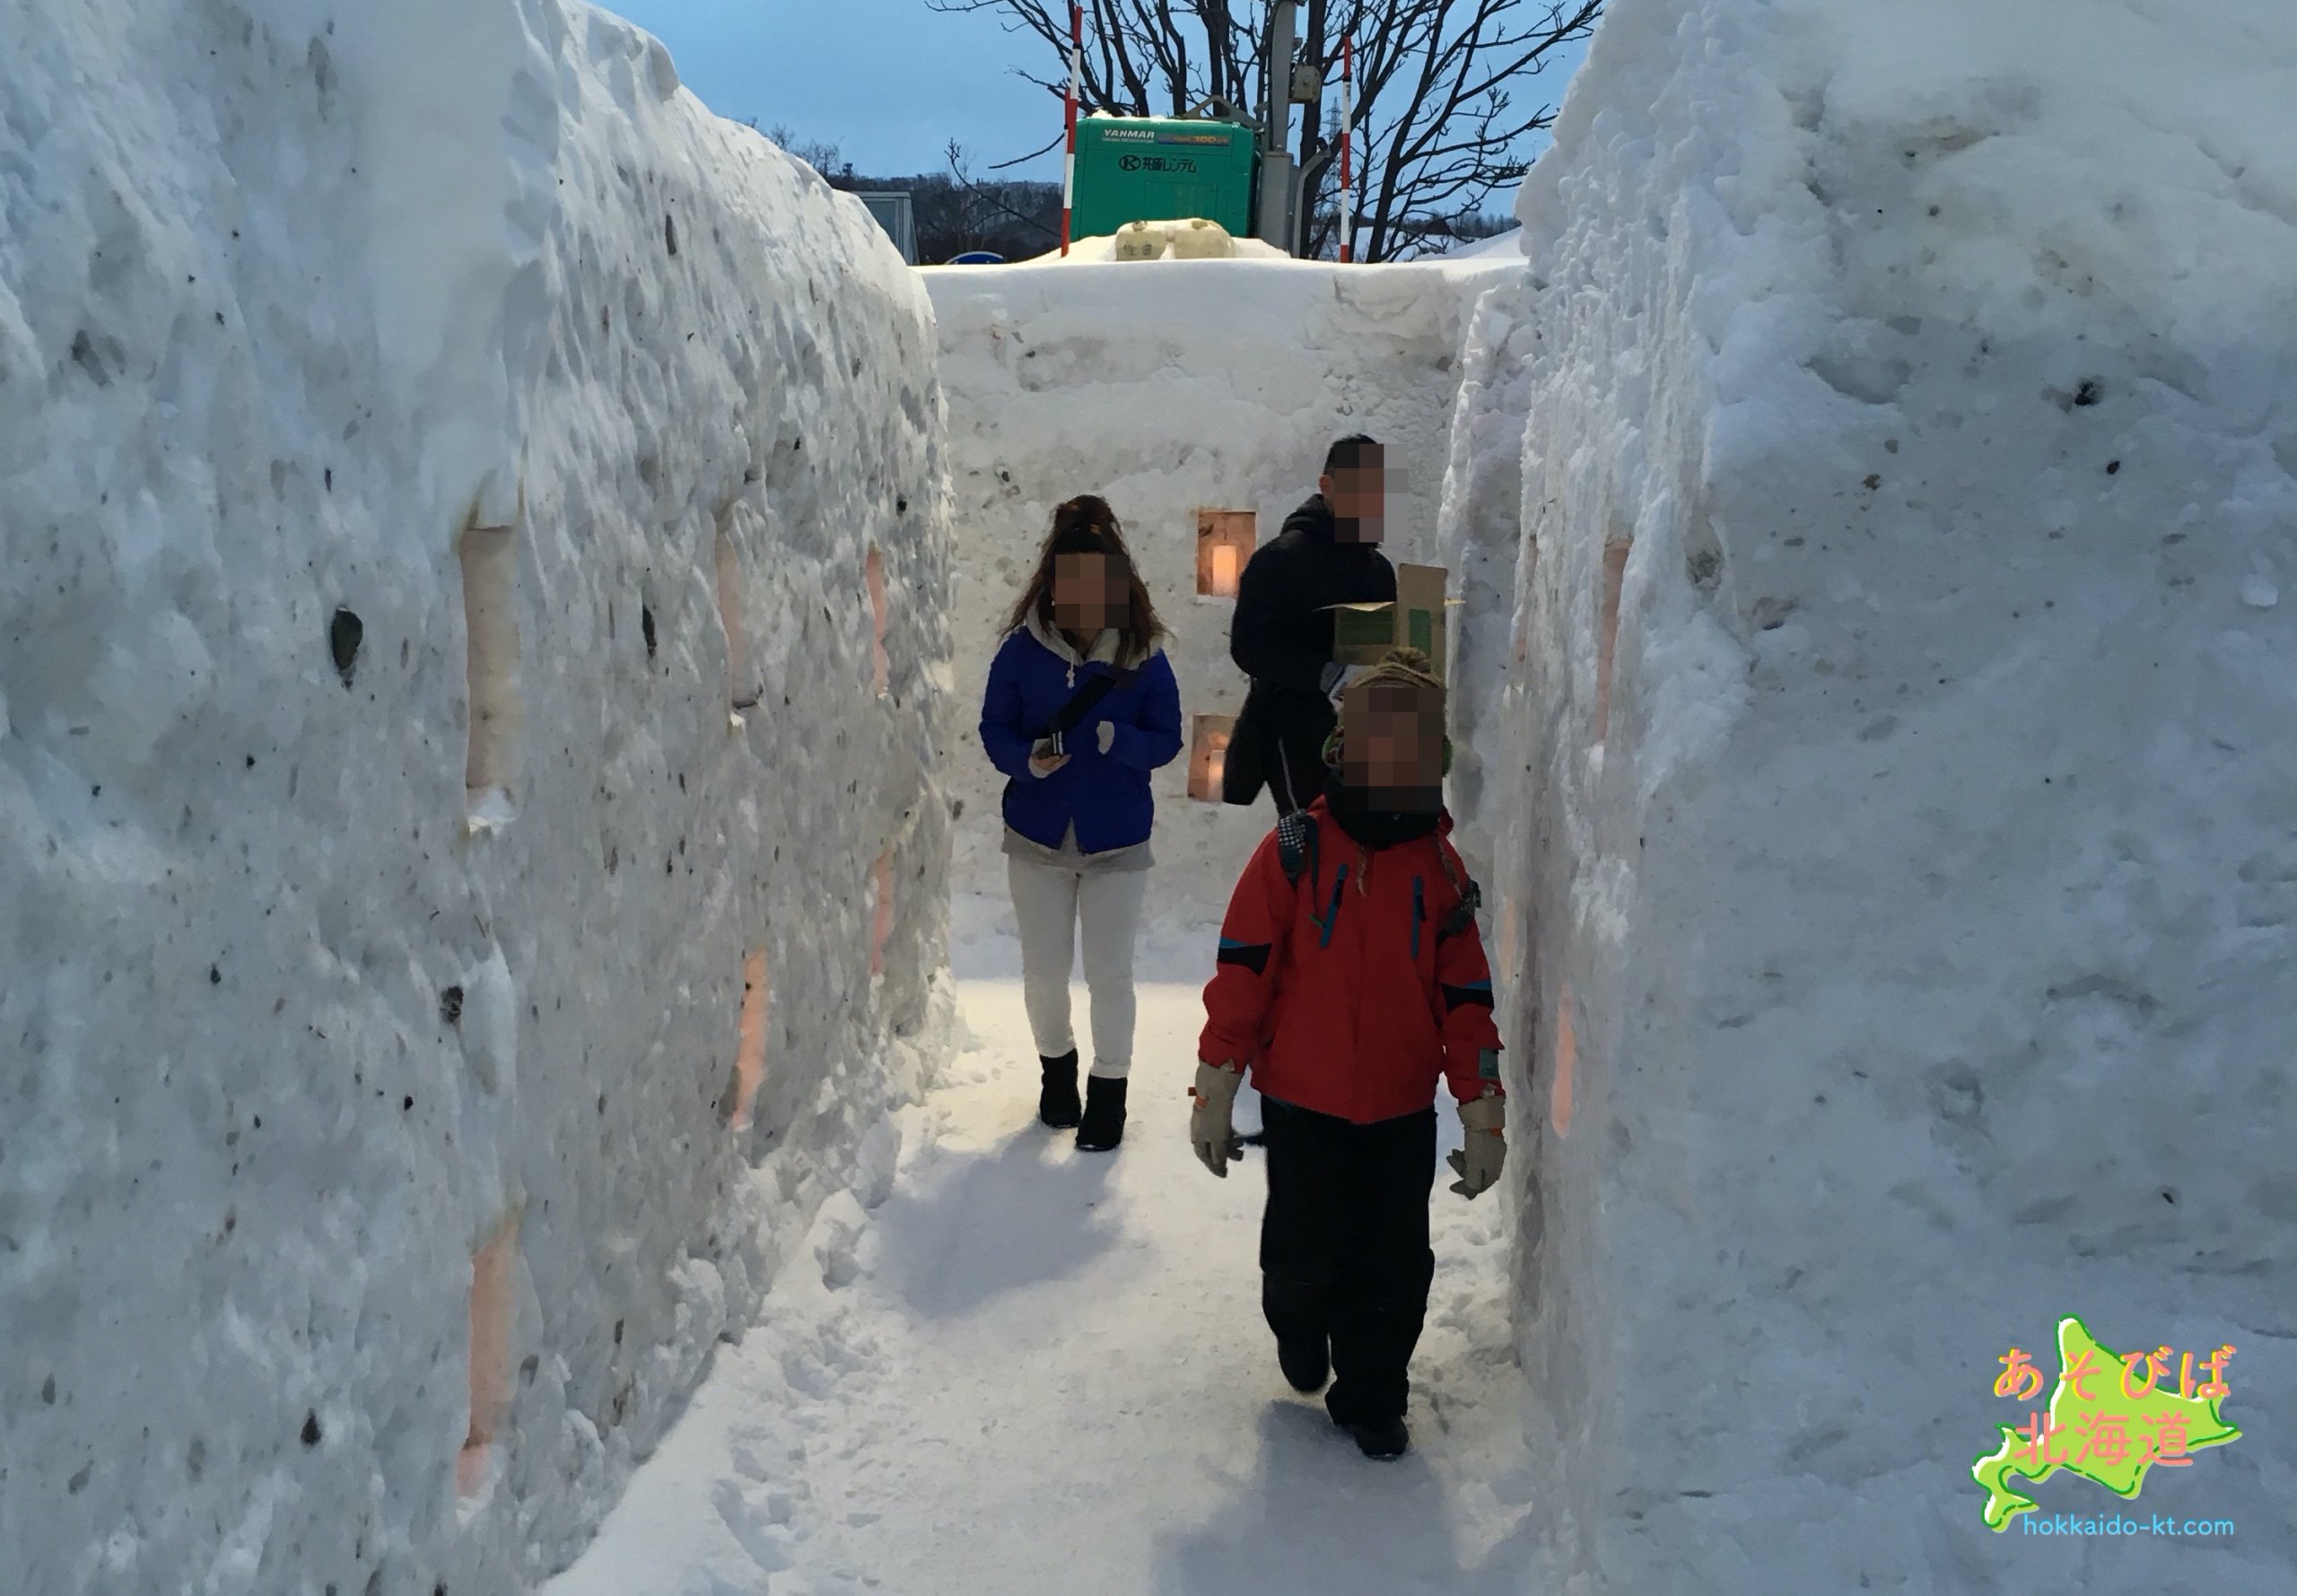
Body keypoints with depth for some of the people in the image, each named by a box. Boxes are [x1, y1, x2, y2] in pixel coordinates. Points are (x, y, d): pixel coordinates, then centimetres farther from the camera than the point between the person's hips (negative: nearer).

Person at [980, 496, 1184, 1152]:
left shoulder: (1144, 656, -11)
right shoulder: (1022, 650, -10)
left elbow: (1167, 739, -6)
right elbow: (994, 729, -2)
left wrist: (1119, 740, -26)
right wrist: (1026, 760, -23)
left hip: (1117, 841, -1)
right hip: (1037, 837, 1)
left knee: (1109, 972, 4)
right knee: (1044, 970, 12)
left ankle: (1109, 1089, 24)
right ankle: (1056, 1065, 39)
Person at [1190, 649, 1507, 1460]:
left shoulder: (1442, 871, 2)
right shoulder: (1295, 850, -9)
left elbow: (1466, 999, 7)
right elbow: (1242, 971, -8)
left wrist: (1483, 1118, 5)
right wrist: (1216, 1092, -8)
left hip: (1403, 1110, 2)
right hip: (1302, 1099, -2)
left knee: (1395, 1265, 8)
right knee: (1306, 1252, 8)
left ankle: (1372, 1397, 28)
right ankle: (1299, 1326, 42)